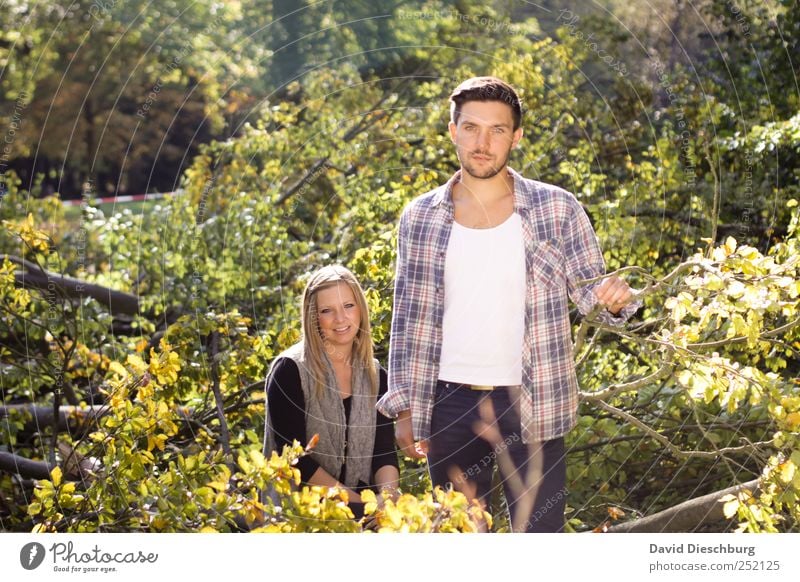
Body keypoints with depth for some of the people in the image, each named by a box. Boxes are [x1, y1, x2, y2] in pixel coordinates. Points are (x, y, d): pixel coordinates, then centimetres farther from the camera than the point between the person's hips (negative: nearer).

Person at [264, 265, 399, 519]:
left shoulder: (376, 376, 10)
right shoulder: (290, 371, -4)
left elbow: (385, 452, 5)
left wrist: (388, 495, -17)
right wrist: (352, 500, -16)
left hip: (365, 501, 5)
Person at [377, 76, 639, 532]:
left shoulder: (557, 210, -2)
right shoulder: (422, 218, 3)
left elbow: (589, 290, 2)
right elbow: (411, 319, 7)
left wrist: (614, 297, -22)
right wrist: (404, 406, 3)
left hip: (530, 404, -2)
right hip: (450, 404, 2)